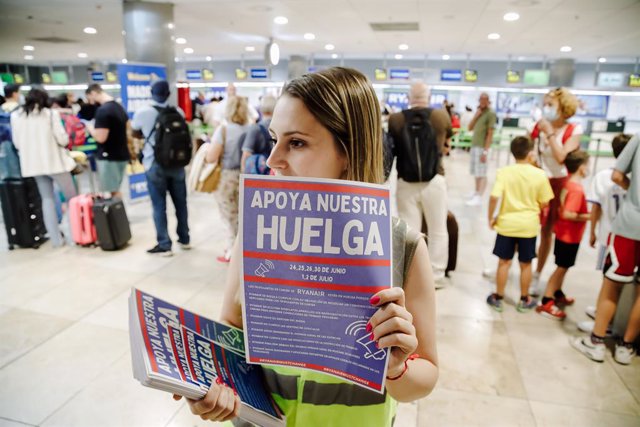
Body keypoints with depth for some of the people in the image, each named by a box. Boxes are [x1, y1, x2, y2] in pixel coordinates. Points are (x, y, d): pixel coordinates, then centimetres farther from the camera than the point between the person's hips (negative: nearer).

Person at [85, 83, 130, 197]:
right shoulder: (119, 107, 12)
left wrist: (89, 127, -5)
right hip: (122, 154, 9)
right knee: (115, 190, 16)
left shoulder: (102, 110, -17)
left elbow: (100, 138, -20)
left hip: (109, 157, -9)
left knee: (113, 191, -4)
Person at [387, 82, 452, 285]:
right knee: (438, 230, 12)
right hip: (433, 181, 0)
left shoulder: (396, 120, -2)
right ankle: (436, 275, 19)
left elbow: (391, 150, 5)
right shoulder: (440, 116, -1)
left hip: (406, 183, 1)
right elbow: (449, 132, 20)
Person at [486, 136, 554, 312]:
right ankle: (524, 300, 27)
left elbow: (494, 197, -18)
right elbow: (544, 203, -2)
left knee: (504, 262, 11)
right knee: (526, 264, 13)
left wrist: (491, 217, -4)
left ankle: (498, 298, 20)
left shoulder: (504, 172, -10)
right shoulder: (540, 174, -7)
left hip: (507, 223, 0)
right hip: (529, 225, 0)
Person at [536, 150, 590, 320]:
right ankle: (546, 303, 5)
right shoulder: (577, 189, -24)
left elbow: (563, 209, 9)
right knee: (562, 267, 0)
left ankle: (558, 295, 37)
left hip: (564, 233, 9)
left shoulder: (568, 183, 2)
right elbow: (567, 214, -30)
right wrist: (589, 217, -22)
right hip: (570, 236, -9)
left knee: (563, 267, 21)